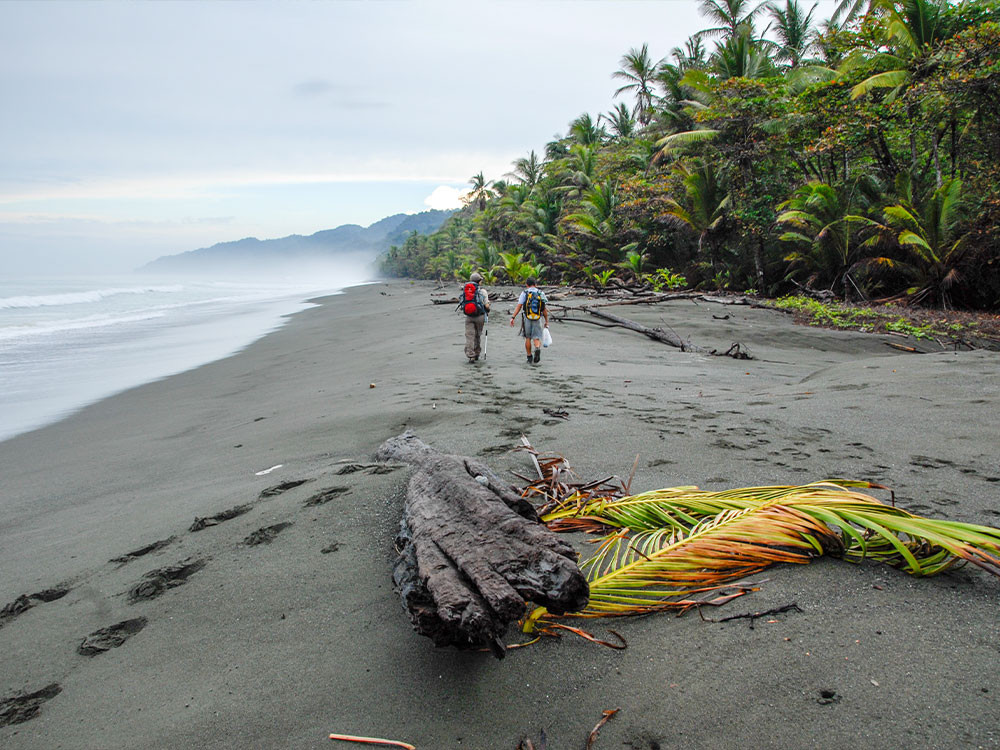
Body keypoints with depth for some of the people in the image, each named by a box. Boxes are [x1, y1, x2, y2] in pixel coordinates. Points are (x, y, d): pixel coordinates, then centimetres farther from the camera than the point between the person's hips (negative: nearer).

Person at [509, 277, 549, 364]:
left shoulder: (524, 293, -1)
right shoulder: (541, 293, 6)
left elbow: (519, 306, -9)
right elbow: (544, 309, 5)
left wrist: (513, 317, -10)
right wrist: (546, 322, 11)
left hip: (527, 318, -1)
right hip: (537, 319, 1)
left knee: (528, 338, 13)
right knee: (536, 338, 3)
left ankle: (529, 357, 16)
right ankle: (537, 349, -27)